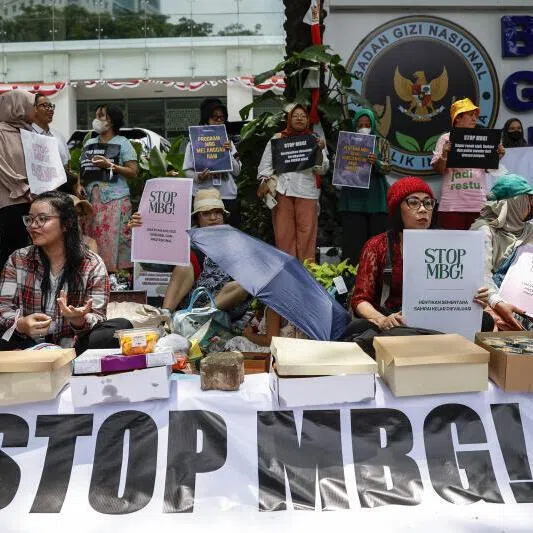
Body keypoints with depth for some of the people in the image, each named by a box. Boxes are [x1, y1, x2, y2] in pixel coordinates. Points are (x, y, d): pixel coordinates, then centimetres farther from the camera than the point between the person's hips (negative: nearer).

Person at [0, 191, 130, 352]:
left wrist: (80, 321, -30)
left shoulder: (93, 265, -2)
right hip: (27, 343, 0)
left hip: (74, 344, 1)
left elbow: (97, 319, -5)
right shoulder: (17, 259, 6)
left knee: (122, 326, -27)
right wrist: (20, 324, -24)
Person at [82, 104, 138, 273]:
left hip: (115, 198, -5)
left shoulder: (123, 143, 4)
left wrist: (109, 165, -14)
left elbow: (133, 172, -3)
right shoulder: (89, 143, 20)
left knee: (114, 240, -10)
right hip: (92, 198, 5)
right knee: (92, 239, -1)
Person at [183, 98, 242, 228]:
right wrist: (198, 177, -18)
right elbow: (187, 171, 2)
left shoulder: (228, 142, 12)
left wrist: (229, 153, -6)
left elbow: (237, 171, 7)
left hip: (228, 196, 3)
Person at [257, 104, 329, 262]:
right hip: (282, 190, 0)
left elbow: (322, 169, 6)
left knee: (307, 233, -4)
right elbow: (266, 163, 11)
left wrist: (320, 151, -8)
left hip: (306, 191, 0)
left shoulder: (315, 141, 14)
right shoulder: (278, 138, 14)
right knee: (283, 233, -1)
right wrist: (265, 181, -4)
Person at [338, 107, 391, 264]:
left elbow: (388, 167, -1)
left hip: (375, 196, 0)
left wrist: (376, 162, -21)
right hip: (353, 195, 0)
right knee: (353, 237, -3)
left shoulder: (382, 142, 10)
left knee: (376, 237, -2)